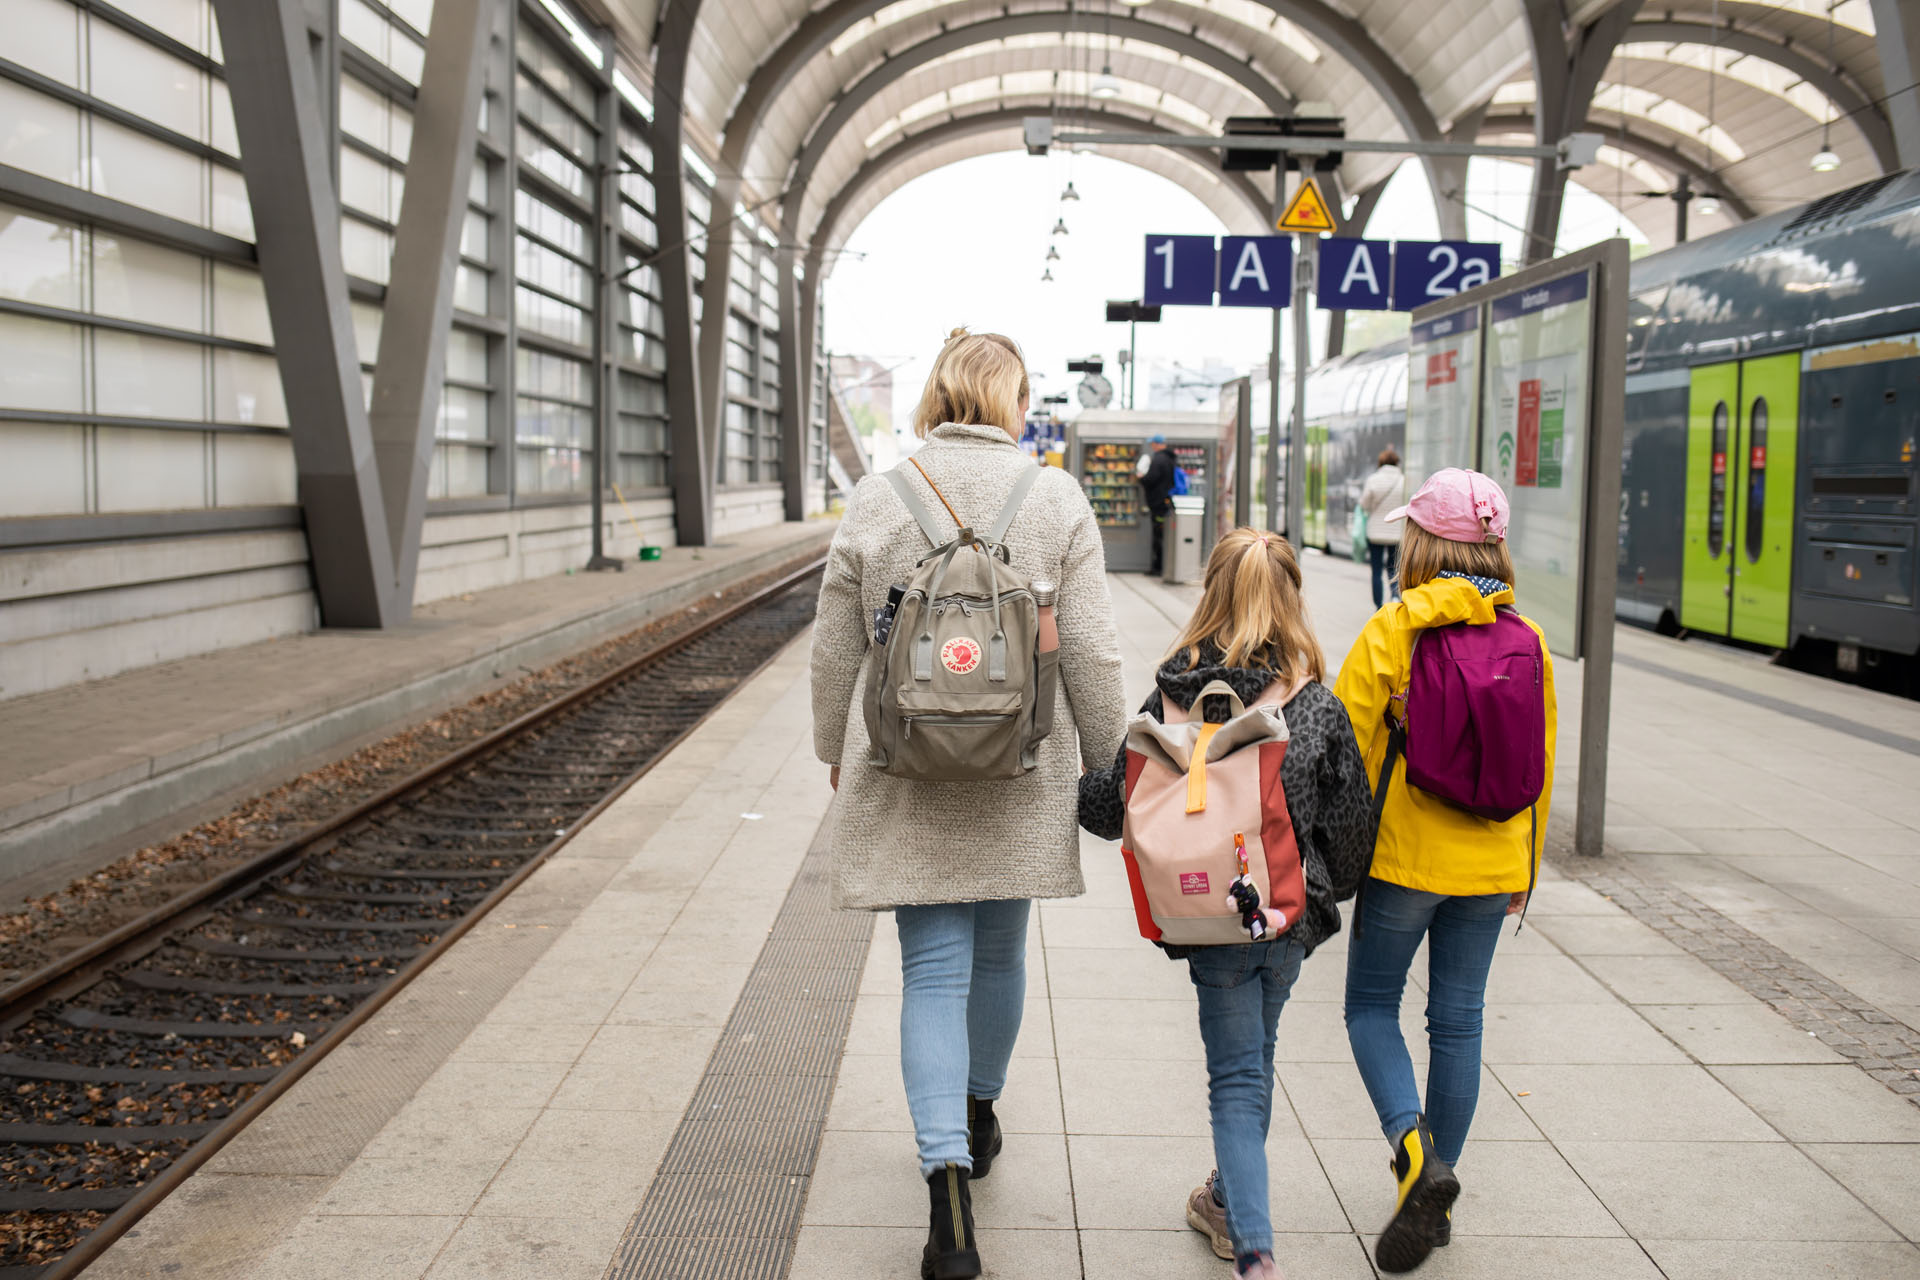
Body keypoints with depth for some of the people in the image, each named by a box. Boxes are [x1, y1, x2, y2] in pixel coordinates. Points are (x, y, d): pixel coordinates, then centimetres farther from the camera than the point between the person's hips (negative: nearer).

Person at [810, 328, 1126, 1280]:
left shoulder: (875, 502, -5)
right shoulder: (1058, 500, -6)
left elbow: (835, 652, 1)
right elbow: (1091, 655, -5)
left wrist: (836, 751, 17)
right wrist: (1105, 761, 8)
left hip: (906, 779, -1)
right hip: (1022, 775, 1)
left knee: (933, 971, 4)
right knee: (999, 951, 20)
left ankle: (949, 1185, -6)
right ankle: (979, 1114, 42)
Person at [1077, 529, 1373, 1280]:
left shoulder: (1173, 697, -10)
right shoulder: (1317, 703, -6)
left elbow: (1115, 803, -6)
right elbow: (1351, 817, -1)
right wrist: (1329, 891, 18)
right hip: (1291, 915, 2)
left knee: (1237, 1076, 8)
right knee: (1254, 1059, 23)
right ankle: (1229, 1201, 42)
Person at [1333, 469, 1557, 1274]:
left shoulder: (1392, 631, -12)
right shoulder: (1528, 641, 1)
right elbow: (1540, 765, 8)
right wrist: (1527, 868, 18)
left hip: (1403, 855, -4)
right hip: (1491, 863, 4)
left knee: (1372, 1005, 12)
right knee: (1458, 1021, 13)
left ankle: (1414, 1147, -10)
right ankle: (1435, 1191, 22)